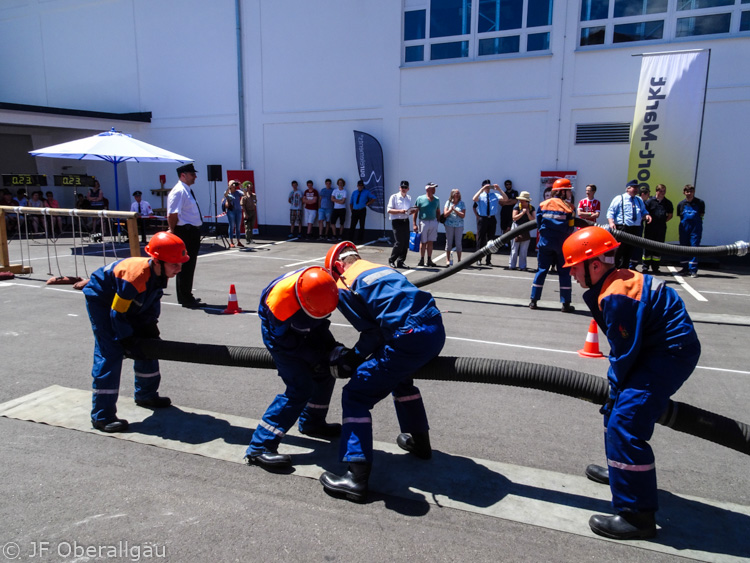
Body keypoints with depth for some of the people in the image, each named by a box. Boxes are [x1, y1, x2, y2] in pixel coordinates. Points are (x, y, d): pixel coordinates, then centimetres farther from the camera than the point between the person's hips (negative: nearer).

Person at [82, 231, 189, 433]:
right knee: (109, 354, -16)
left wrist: (150, 325, -2)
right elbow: (117, 313, -30)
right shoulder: (135, 276, -39)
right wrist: (128, 342, -24)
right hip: (101, 300, -8)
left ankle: (146, 395, 29)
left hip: (127, 302, 9)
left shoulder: (159, 272, -16)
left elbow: (154, 301, 4)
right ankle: (101, 416, -10)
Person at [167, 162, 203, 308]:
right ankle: (185, 299, 4)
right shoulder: (179, 191, -15)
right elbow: (172, 214, -23)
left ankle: (186, 296, 27)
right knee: (185, 266, -3)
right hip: (184, 233, -10)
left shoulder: (187, 191, 17)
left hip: (193, 232, 10)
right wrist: (172, 231, -17)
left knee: (190, 265, 16)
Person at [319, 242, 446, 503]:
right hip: (436, 329, 9)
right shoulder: (382, 268, 26)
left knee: (356, 395, 1)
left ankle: (357, 477, -2)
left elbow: (371, 332, -2)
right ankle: (419, 440, 49)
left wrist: (355, 357, 14)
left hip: (410, 339, -8)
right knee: (400, 378, 35)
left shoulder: (344, 286, 4)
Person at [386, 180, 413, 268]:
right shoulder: (394, 197, -2)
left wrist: (413, 211, 2)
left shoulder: (409, 198, 17)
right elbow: (389, 210, -8)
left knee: (406, 243, 2)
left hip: (405, 221, 6)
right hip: (396, 221, -6)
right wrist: (400, 211, -20)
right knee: (399, 242, -12)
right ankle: (391, 260, 4)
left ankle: (400, 262, 11)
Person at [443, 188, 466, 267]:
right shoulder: (448, 202, 6)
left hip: (459, 225, 0)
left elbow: (463, 215, -5)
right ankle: (447, 260, 7)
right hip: (449, 225, 0)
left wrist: (455, 210, -13)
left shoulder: (462, 203, 5)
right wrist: (451, 209, -15)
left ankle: (459, 260, 6)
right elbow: (445, 214, 0)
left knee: (458, 242, 0)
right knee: (449, 242, 2)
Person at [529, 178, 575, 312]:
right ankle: (566, 304, 7)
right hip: (561, 244, -2)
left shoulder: (544, 204, 1)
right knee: (564, 272, 6)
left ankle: (533, 300, 8)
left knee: (542, 270, 10)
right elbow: (570, 228, -5)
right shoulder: (567, 207, -6)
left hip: (545, 242, 3)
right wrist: (562, 236, 12)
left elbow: (538, 223, 2)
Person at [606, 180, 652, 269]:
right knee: (618, 251, -7)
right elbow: (610, 212, -5)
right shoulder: (619, 199, 1)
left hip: (635, 229, 6)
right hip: (622, 228, -6)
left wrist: (646, 215, -1)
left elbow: (643, 211, 24)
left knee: (629, 251, 10)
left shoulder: (639, 200, 20)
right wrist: (611, 222, -22)